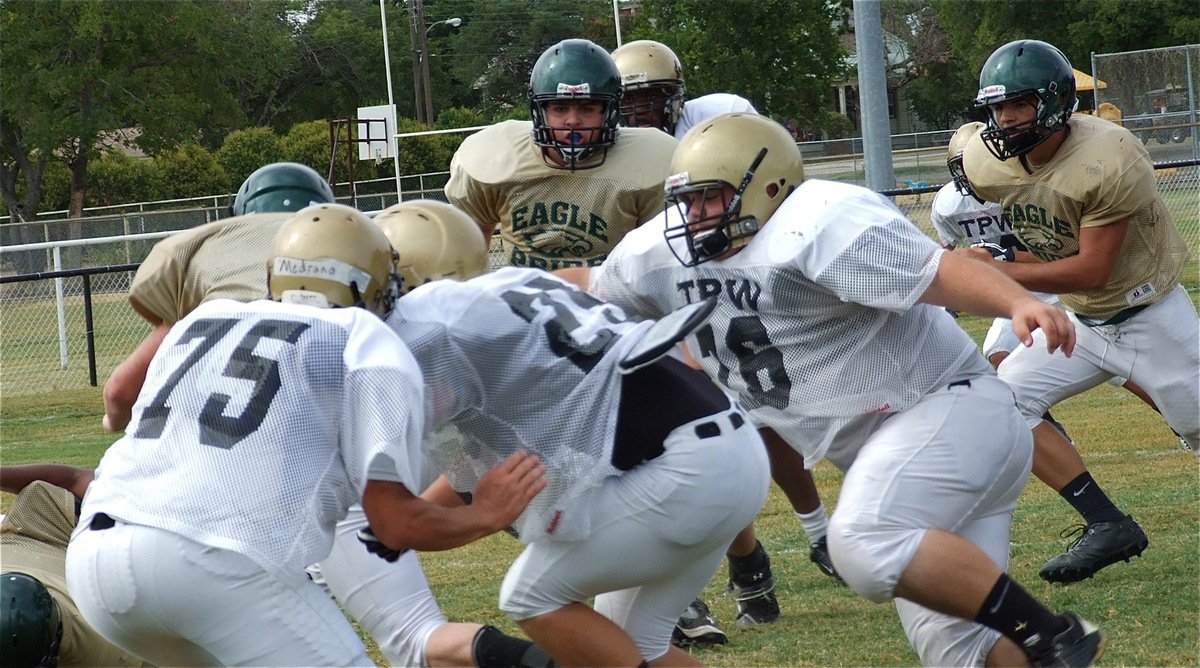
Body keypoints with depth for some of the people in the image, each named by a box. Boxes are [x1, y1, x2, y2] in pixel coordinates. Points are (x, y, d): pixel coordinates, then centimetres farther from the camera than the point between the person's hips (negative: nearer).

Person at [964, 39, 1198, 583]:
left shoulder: (1105, 160, -30)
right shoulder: (987, 164, -11)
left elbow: (1091, 271, -31)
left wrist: (993, 272, -32)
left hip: (1149, 316, -6)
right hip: (1079, 321, 6)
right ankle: (1108, 526, -7)